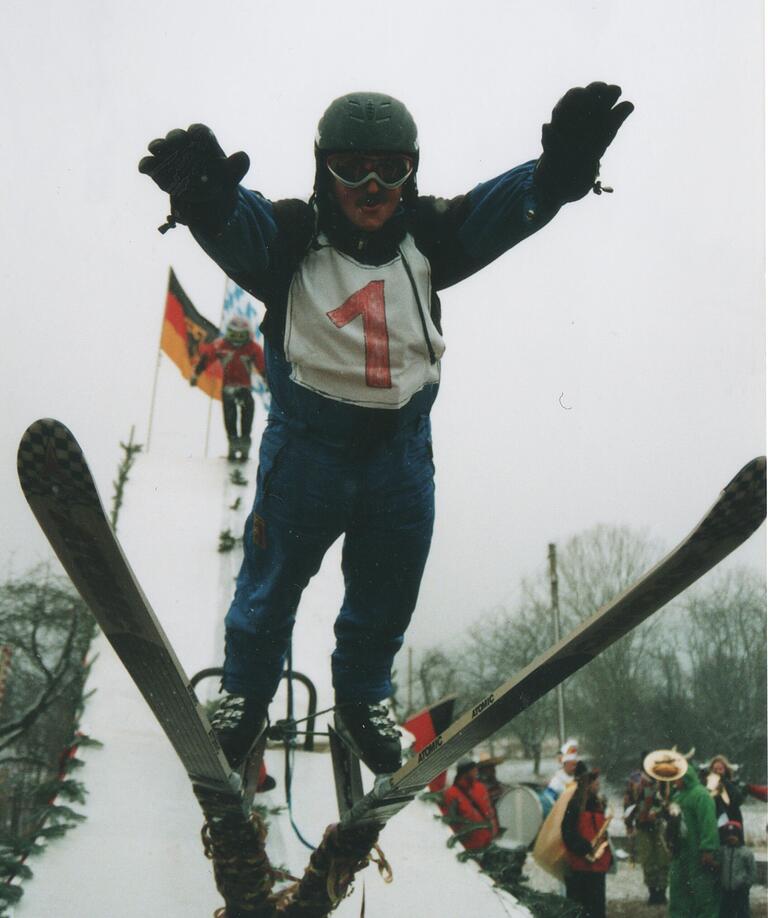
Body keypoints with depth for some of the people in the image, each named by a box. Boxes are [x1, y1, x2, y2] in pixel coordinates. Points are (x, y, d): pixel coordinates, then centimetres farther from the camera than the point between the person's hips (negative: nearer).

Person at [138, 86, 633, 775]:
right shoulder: (291, 235, -12)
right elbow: (239, 224, -32)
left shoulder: (427, 235, -4)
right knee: (272, 583, 16)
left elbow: (501, 206, -17)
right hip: (306, 448, -3)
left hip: (402, 447, 3)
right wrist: (205, 196, -57)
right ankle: (246, 696, 45)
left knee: (387, 594, 19)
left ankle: (363, 699, 47)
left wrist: (557, 172, -39)